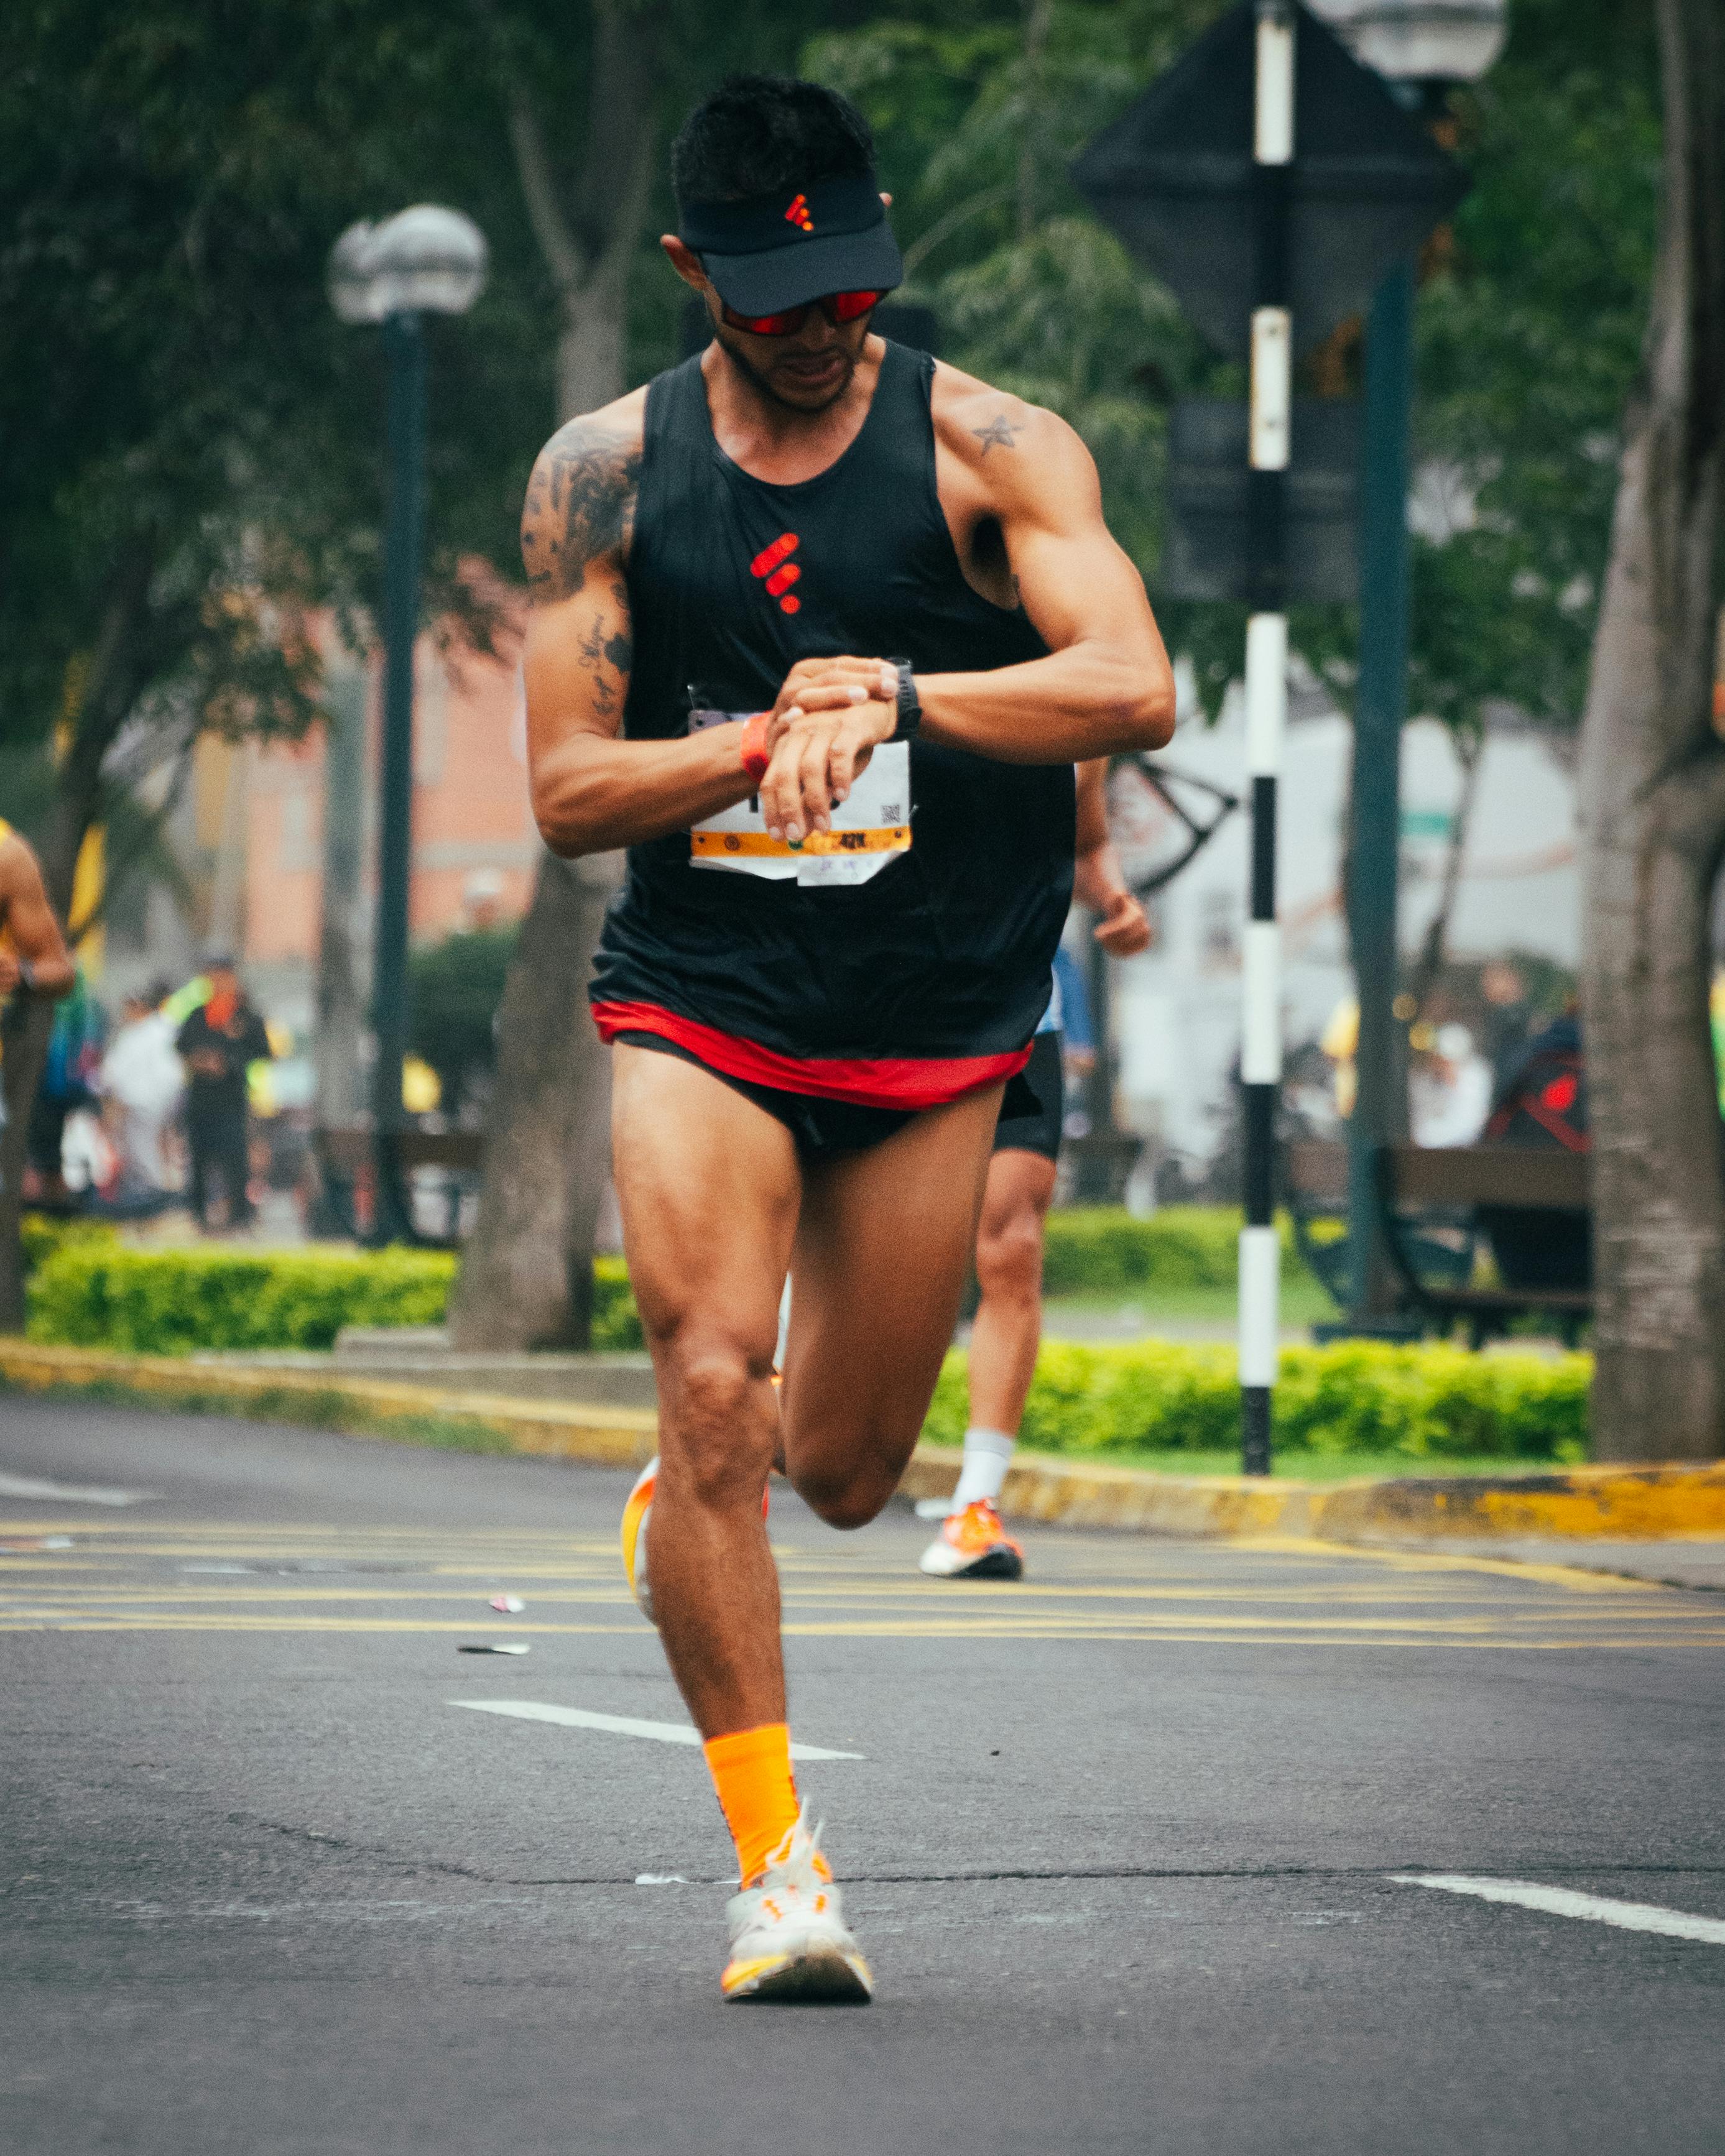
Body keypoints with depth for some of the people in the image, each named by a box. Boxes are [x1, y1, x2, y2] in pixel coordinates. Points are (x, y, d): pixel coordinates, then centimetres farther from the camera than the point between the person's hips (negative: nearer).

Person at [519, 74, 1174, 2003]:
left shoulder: (992, 452, -5)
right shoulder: (604, 474, 0)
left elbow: (1134, 692, -19)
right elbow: (567, 790, -3)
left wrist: (891, 694, -30)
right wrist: (776, 739, -19)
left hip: (937, 1028, 1)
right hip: (698, 1000, 0)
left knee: (840, 1472, 9)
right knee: (712, 1392, -19)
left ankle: (678, 1506, 47)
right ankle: (776, 1861, -12)